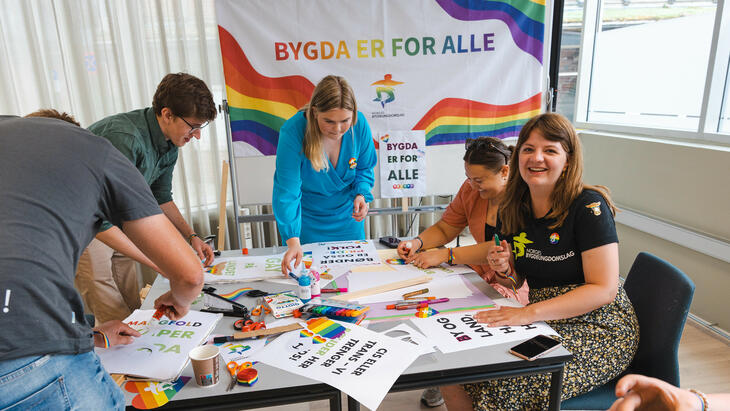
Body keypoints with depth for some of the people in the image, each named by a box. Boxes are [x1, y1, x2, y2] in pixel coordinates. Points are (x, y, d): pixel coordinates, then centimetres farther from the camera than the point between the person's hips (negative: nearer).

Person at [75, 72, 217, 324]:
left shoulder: (169, 145, -5)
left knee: (133, 310, 10)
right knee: (114, 321, -5)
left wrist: (191, 236, 1)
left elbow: (161, 198, 11)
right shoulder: (125, 138, -33)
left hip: (115, 226, 8)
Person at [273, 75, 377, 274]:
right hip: (305, 222, -2)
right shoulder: (292, 132, -28)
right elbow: (286, 191, -29)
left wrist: (361, 194, -19)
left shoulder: (359, 124, -18)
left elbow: (365, 168, 1)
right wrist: (293, 241, -38)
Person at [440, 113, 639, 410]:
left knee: (506, 386, -25)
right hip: (545, 322, 5)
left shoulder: (589, 207, -15)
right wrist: (505, 270, -11)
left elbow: (603, 289, -19)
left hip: (598, 329, -5)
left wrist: (528, 313, -26)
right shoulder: (514, 209, 3)